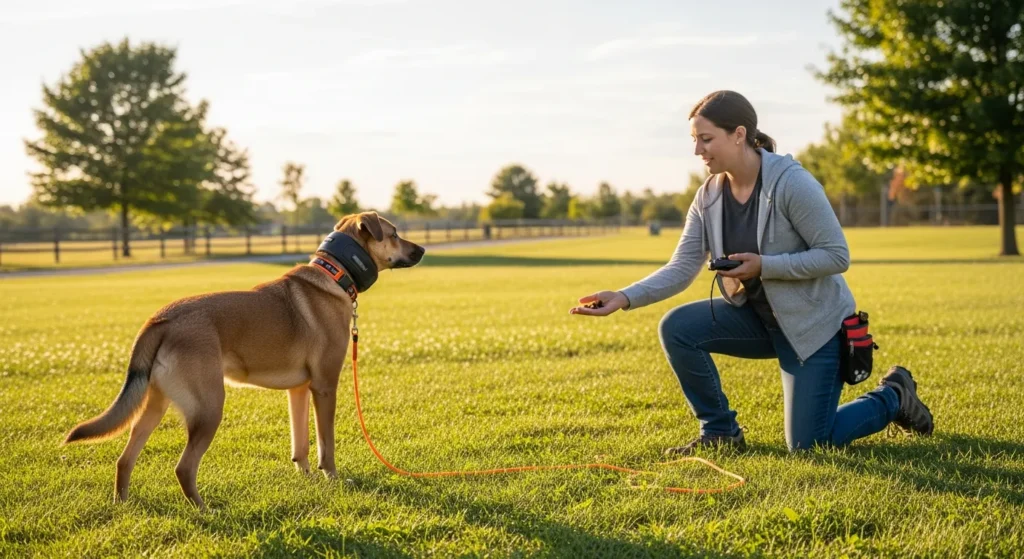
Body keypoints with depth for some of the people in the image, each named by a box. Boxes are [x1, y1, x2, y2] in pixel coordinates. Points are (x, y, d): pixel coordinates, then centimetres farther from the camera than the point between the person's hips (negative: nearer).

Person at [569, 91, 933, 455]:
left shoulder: (792, 183, -24)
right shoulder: (709, 196, -5)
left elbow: (837, 256, -21)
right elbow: (682, 268, -8)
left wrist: (764, 265, -29)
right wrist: (624, 298, -22)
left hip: (814, 323, -6)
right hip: (757, 317, 6)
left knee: (806, 446, -5)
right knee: (676, 328, -17)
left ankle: (893, 396, 22)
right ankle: (720, 433, 2)